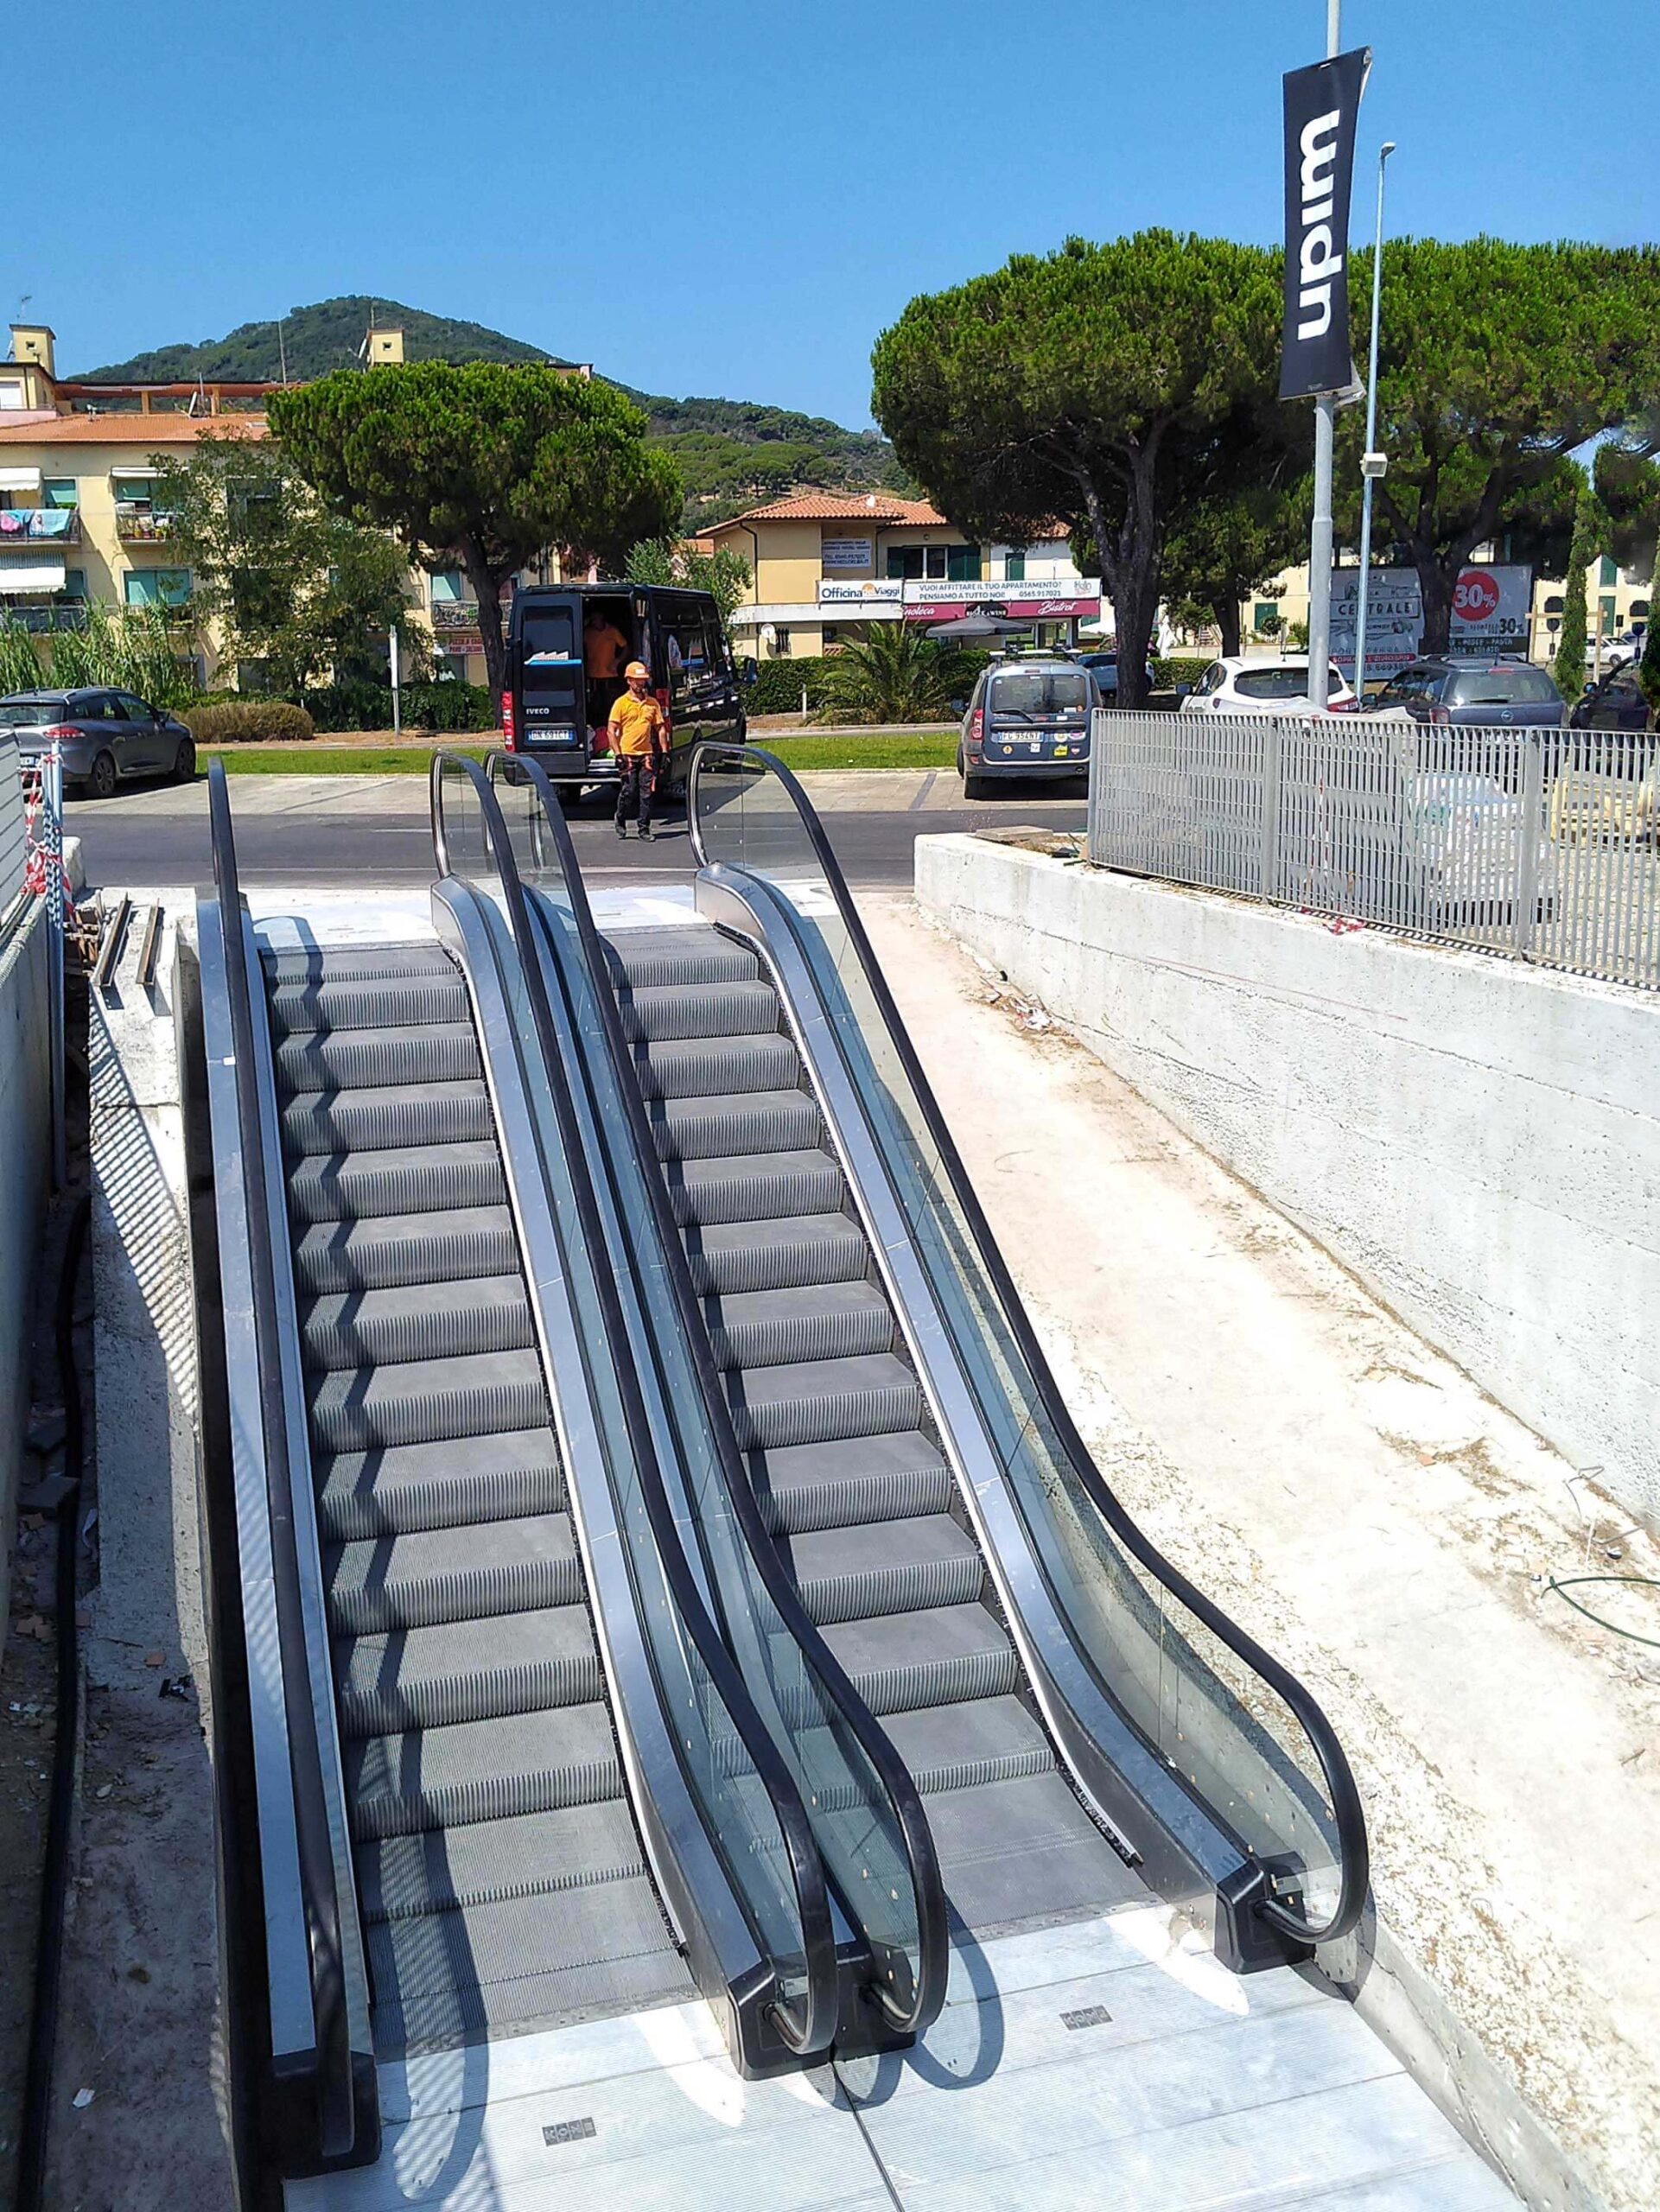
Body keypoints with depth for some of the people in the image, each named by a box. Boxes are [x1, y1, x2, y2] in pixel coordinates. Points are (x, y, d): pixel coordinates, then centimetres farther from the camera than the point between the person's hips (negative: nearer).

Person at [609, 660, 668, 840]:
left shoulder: (652, 703, 11)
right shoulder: (621, 703, -1)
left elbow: (661, 729, 16)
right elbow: (612, 731, -3)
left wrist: (664, 751, 8)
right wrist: (618, 754, -10)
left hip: (647, 755, 3)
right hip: (627, 755, -3)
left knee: (646, 793, 0)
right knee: (628, 791, -1)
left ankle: (645, 829, 5)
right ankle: (621, 822, 23)